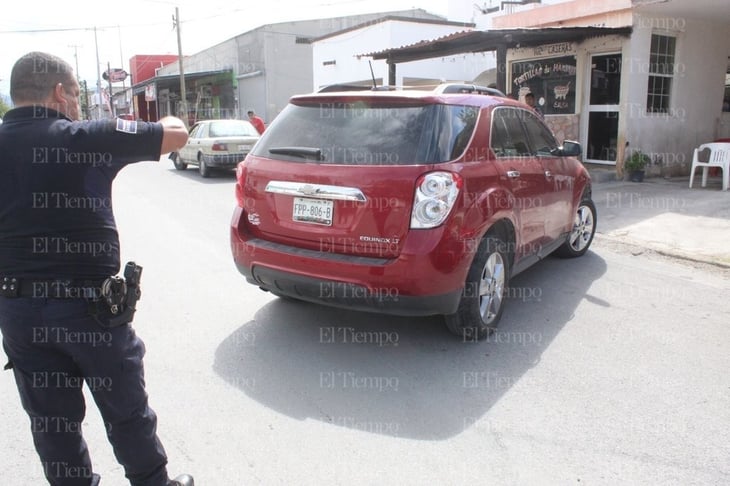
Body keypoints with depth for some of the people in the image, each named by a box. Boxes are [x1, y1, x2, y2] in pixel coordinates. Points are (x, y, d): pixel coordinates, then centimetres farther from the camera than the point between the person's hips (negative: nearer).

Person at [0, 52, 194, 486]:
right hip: (89, 304, -4)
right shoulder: (87, 137, -11)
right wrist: (166, 119, 18)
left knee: (51, 419, 17)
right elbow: (176, 134, -3)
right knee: (126, 410, 14)